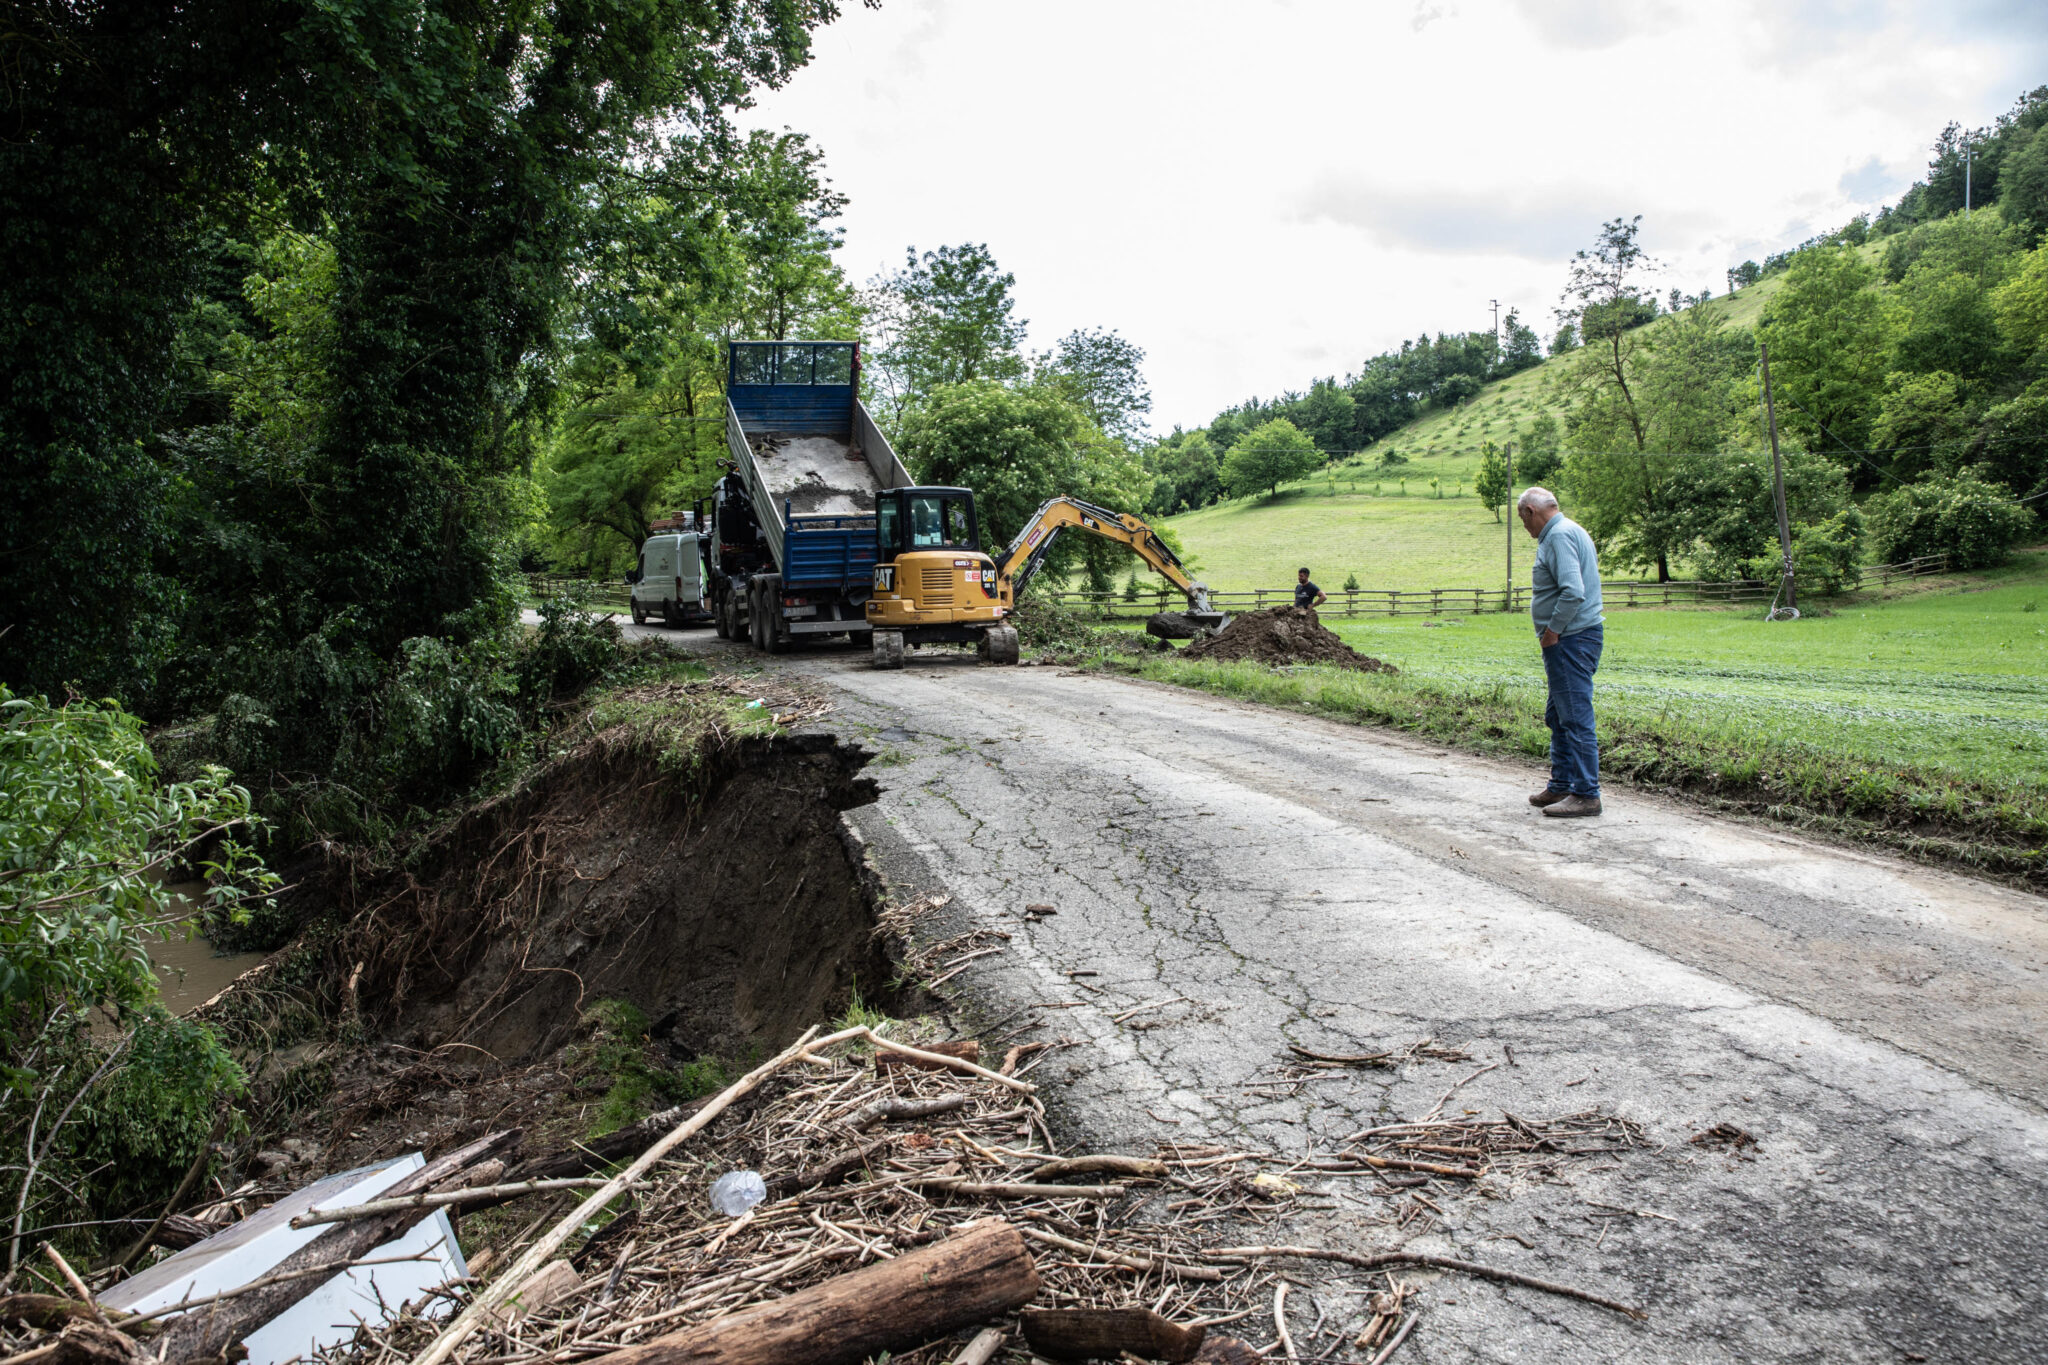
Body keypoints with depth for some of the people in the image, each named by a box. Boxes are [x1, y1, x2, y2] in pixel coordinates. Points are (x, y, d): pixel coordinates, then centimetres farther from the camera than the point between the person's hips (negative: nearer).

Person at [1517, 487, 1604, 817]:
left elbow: (1573, 592, -26)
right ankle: (1561, 785, 25)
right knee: (1558, 716, 17)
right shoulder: (1571, 531, 19)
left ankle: (1586, 795, -3)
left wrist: (1551, 632, -16)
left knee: (1576, 718, -7)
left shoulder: (1559, 535, -14)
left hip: (1570, 641, -11)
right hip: (1570, 640, 11)